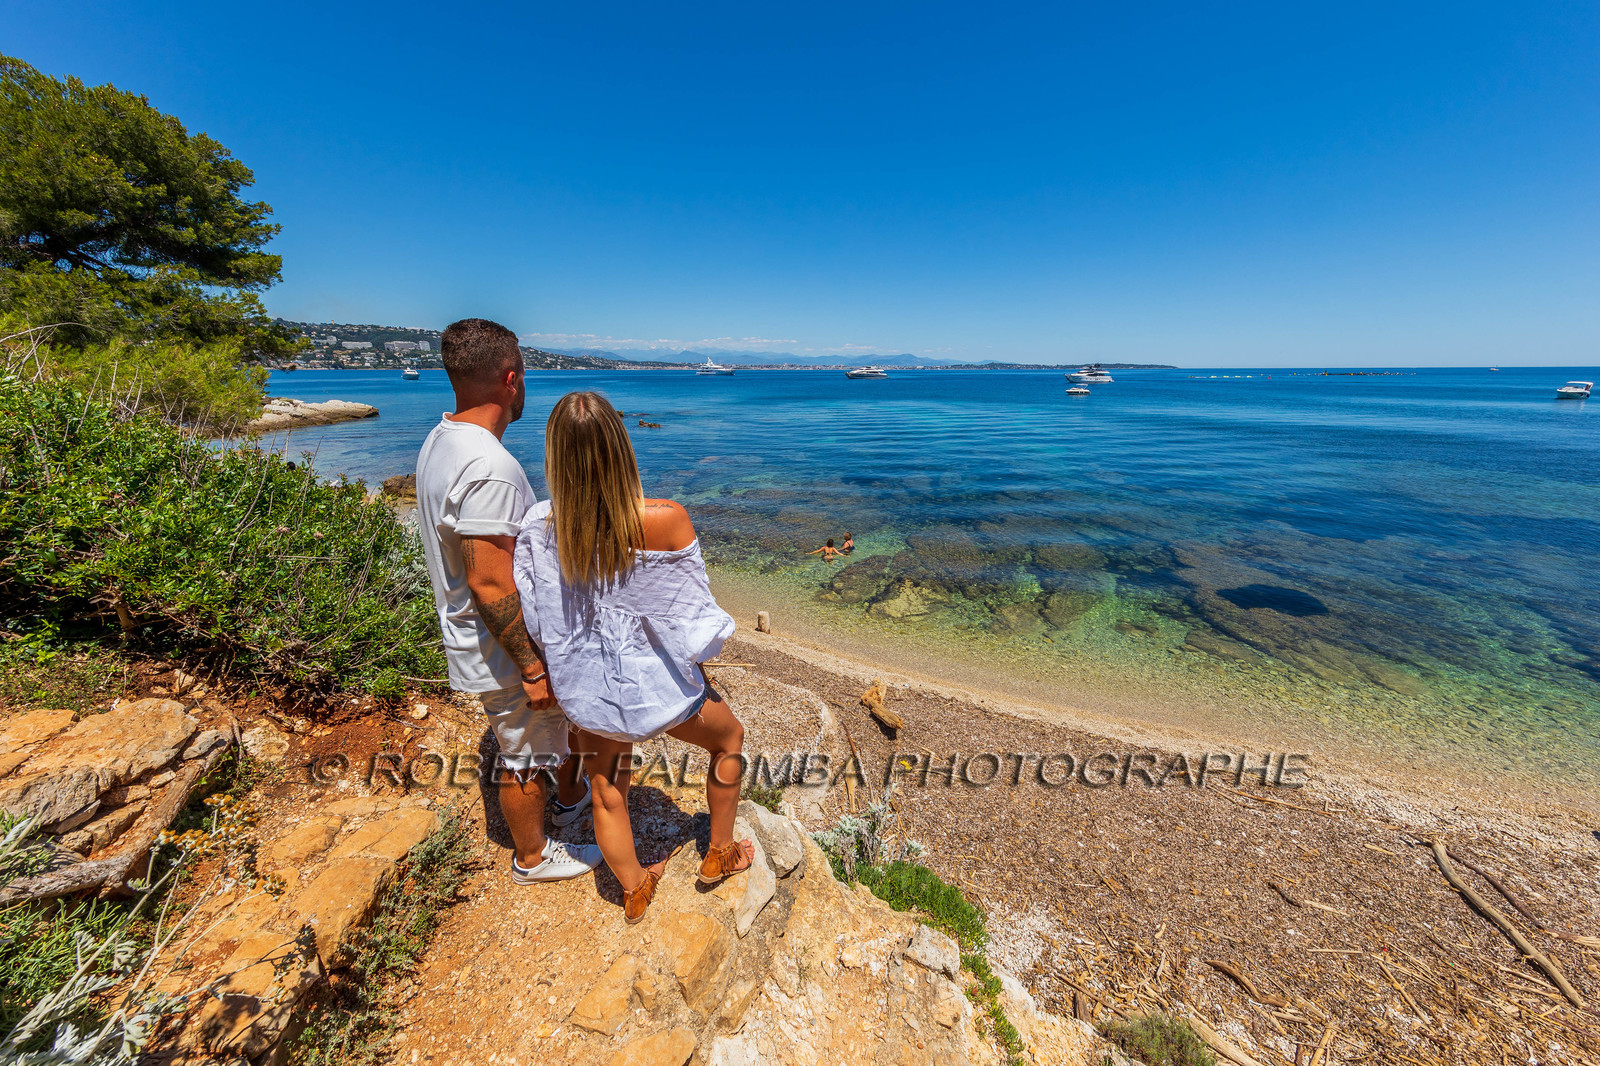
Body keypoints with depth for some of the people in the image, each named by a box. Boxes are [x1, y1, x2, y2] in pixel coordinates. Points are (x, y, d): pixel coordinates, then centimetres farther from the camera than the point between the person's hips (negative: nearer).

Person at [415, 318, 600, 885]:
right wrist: (532, 667, -21)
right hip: (505, 651, -10)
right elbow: (491, 585, -31)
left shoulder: (439, 441, 3)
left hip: (477, 638, 10)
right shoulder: (489, 466, -31)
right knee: (526, 757, 13)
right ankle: (532, 857, 39)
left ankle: (571, 795, 51)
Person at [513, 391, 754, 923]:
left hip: (588, 690, 4)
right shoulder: (666, 520, -29)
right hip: (656, 686, -3)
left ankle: (635, 889, 53)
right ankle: (720, 853, 45)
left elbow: (532, 619, -6)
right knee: (730, 736, 27)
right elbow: (694, 613, -20)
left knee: (607, 797, 27)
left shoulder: (540, 527, -17)